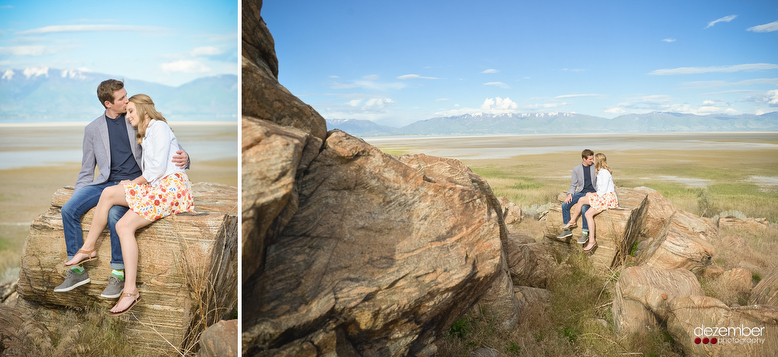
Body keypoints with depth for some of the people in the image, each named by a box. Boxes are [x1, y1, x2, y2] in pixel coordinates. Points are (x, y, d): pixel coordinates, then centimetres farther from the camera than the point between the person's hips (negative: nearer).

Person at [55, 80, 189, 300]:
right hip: (107, 182, 3)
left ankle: (118, 273, -22)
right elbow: (87, 170, 14)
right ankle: (77, 270, -7)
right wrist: (77, 196, 2)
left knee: (114, 213, -32)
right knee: (68, 209, -18)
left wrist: (183, 156, -15)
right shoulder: (93, 129, 10)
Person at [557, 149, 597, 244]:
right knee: (564, 205, -16)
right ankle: (567, 229, -3)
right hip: (581, 192, 4)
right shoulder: (576, 169, 5)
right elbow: (573, 185, 9)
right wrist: (570, 194, -9)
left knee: (584, 207, -33)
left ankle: (585, 233, -24)